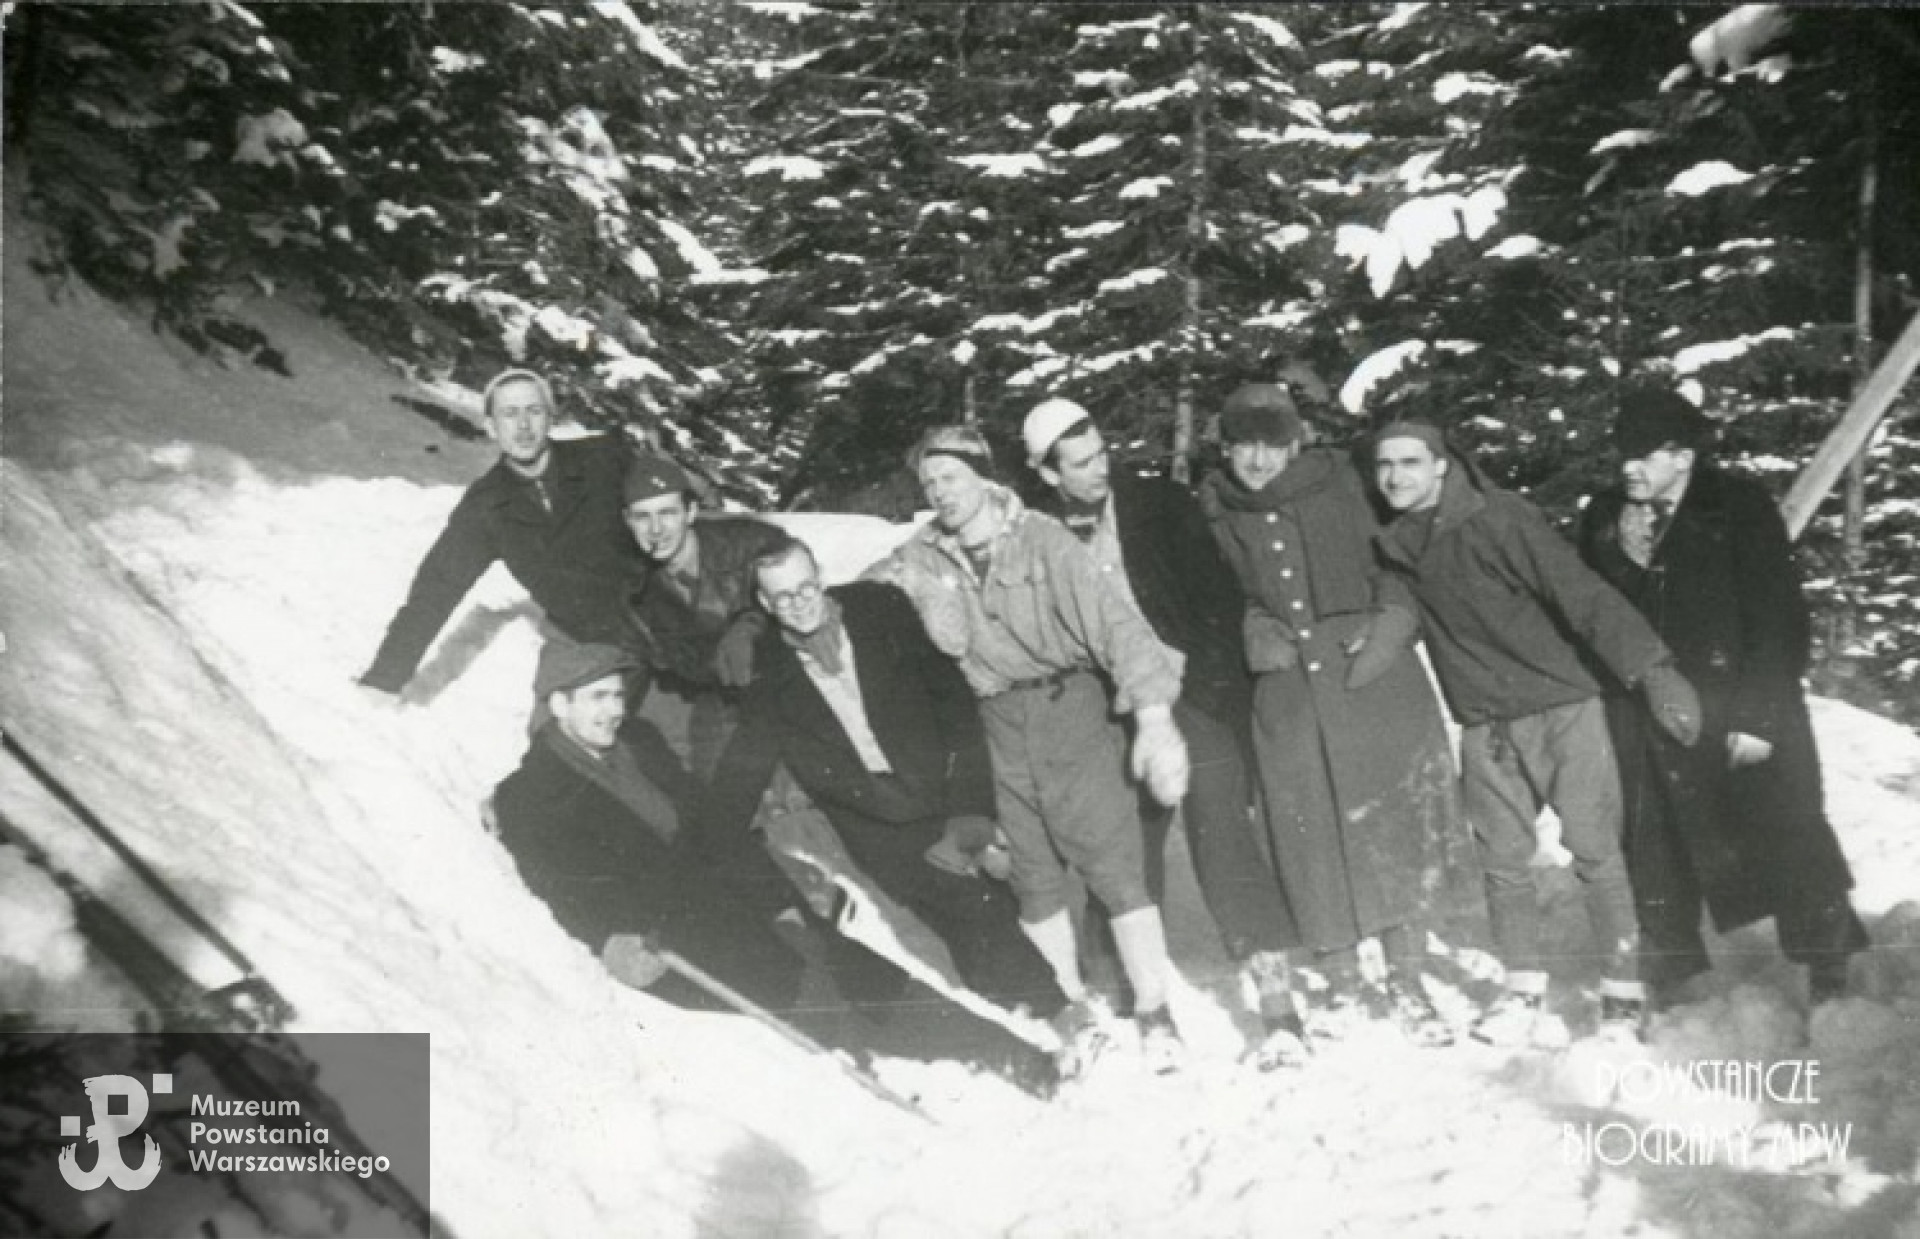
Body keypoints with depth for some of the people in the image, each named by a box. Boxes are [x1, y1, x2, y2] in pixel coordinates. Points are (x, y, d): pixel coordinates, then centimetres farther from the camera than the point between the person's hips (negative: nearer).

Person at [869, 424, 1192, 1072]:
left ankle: (1154, 1012, 9)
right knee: (1033, 877, 9)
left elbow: (1111, 620, -17)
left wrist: (1154, 714, -26)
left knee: (1115, 862, -5)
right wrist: (919, 593, -15)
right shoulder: (923, 558, 2)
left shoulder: (1042, 540, -10)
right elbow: (954, 642, 2)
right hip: (996, 723, 4)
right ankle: (1075, 1013, 23)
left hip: (1070, 707, -4)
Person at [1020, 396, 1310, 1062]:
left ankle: (1273, 988, -8)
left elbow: (1218, 596, -3)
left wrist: (1198, 671, -11)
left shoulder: (1162, 505, -2)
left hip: (1193, 698, -3)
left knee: (1221, 834, -11)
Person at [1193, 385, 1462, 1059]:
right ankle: (1342, 985, 21)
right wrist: (1255, 633, -5)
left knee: (1394, 834, 0)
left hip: (1373, 682, -1)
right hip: (1286, 696, 1)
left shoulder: (1337, 484, 4)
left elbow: (1389, 563, 8)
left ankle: (1407, 986, 14)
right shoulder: (1214, 515, 6)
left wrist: (1386, 631, -6)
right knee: (1314, 843, 3)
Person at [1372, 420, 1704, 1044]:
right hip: (1485, 726, 5)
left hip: (1562, 708, -4)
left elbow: (1583, 593, -22)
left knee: (1595, 853, 0)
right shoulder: (1390, 545, 0)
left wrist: (1652, 668, -29)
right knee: (1503, 862, 7)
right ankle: (1524, 989, 20)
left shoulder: (1500, 518, -17)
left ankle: (1623, 993, 12)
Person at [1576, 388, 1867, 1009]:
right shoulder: (1603, 518, 4)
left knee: (1787, 843, 6)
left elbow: (1779, 617, -11)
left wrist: (1759, 717, -14)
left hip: (1743, 717, -3)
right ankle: (1672, 981, 24)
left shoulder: (1740, 507, -8)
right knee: (1659, 855, 9)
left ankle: (1831, 980, 26)